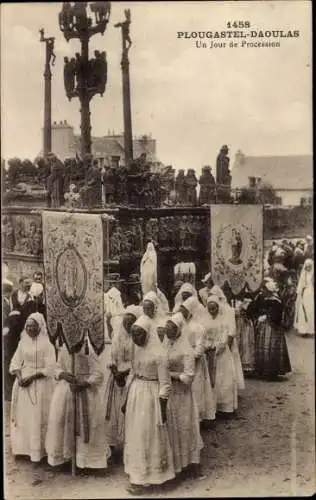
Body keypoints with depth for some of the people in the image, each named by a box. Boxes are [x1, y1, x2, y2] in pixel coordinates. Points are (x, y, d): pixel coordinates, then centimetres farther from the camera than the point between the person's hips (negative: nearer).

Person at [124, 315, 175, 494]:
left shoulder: (159, 353, -20)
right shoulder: (137, 347, 2)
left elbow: (165, 385, -16)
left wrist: (162, 411, -15)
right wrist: (126, 401, 16)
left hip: (150, 396, -7)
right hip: (135, 393, 7)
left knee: (147, 436, 5)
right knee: (135, 435, 16)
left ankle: (142, 479, 19)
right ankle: (136, 472, 32)